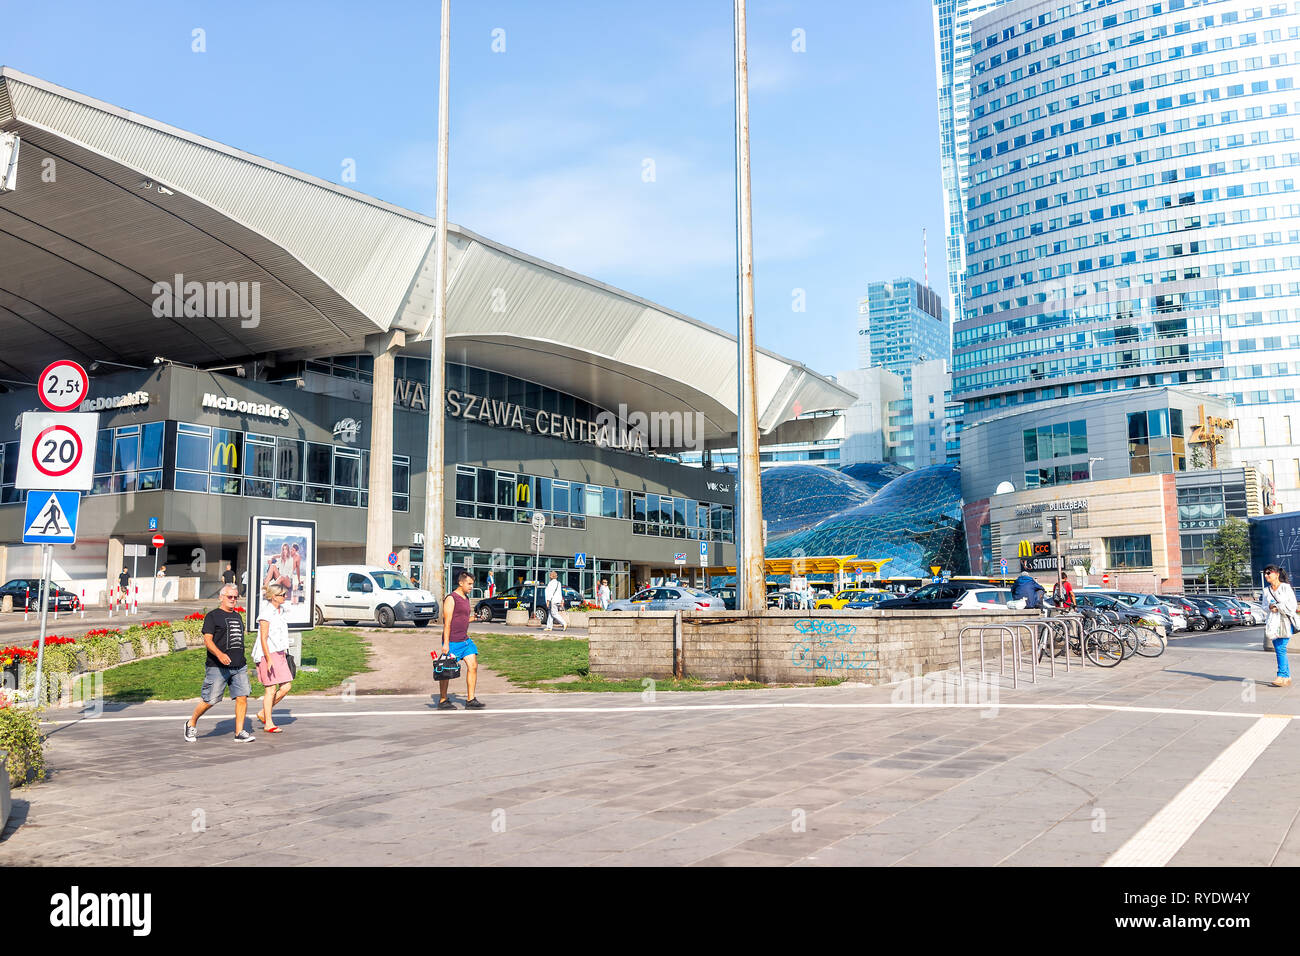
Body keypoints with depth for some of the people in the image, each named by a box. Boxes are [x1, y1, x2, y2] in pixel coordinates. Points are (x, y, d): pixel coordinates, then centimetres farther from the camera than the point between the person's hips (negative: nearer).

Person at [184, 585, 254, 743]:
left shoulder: (237, 617, 20)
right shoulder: (213, 616, -1)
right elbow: (207, 640, -11)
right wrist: (219, 654, -28)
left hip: (239, 666, 6)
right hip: (217, 667, -6)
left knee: (242, 697, -5)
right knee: (210, 700, -2)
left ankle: (239, 732, 0)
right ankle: (191, 724, 22)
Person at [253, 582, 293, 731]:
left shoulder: (280, 611, 12)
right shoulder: (266, 614, -14)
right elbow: (263, 638, -17)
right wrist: (269, 660, -20)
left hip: (279, 653, 8)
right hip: (268, 654, -8)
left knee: (286, 686, 4)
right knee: (271, 689, -2)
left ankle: (263, 713, 19)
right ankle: (268, 723, 9)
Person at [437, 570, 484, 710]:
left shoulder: (466, 598, 15)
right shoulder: (451, 599, -11)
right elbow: (447, 622, -16)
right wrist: (446, 643, -19)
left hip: (465, 640, 8)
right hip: (452, 641, -8)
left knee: (473, 666, -1)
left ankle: (471, 701, 1)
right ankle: (442, 701, 14)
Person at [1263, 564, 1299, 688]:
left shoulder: (1285, 587, -3)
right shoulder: (1266, 591, 14)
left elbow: (1291, 605, -8)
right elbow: (1265, 606, 15)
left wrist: (1277, 607, -8)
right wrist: (1270, 607, -6)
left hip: (1285, 621, -6)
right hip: (1273, 622, 6)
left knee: (1281, 649, -13)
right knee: (1278, 650, 4)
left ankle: (1282, 676, -11)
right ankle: (1287, 677, 11)